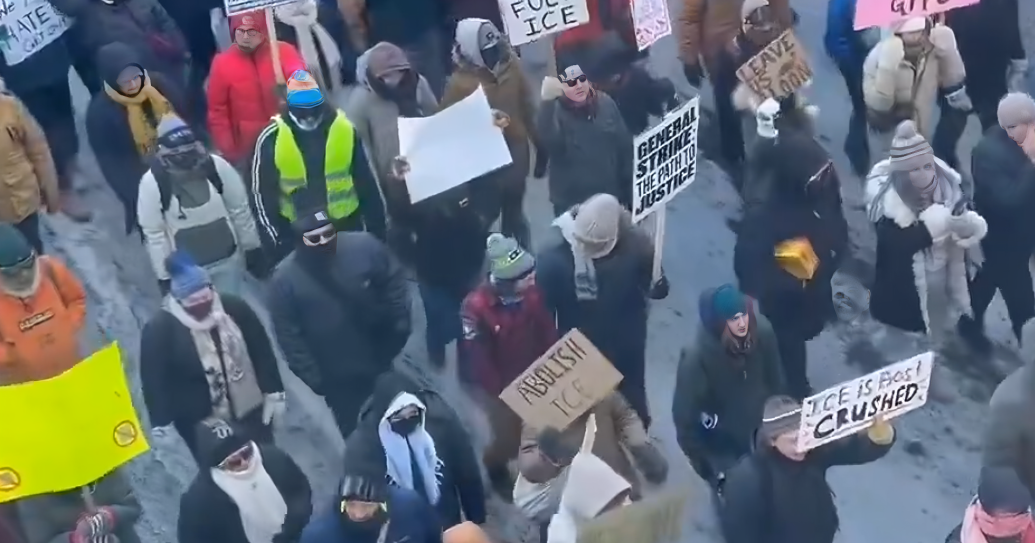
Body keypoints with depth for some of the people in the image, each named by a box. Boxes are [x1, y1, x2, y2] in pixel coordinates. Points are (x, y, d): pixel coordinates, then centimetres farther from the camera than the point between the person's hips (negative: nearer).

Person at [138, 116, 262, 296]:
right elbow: (154, 234, -10)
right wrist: (164, 276, -7)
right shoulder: (151, 183, -19)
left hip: (229, 259, 2)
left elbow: (240, 211, -3)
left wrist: (252, 249, 4)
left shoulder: (218, 166, -15)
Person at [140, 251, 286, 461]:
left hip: (251, 411, 3)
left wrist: (274, 392, 2)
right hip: (201, 424, -3)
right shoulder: (159, 330, -18)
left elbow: (262, 350, 1)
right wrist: (163, 427, -10)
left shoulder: (234, 308, -9)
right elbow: (154, 382, -12)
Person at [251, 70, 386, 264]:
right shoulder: (272, 139, -14)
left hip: (347, 225, 2)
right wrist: (275, 242, -10)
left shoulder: (345, 129, -9)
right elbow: (263, 194, -7)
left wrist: (376, 229, 2)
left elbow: (366, 183, 0)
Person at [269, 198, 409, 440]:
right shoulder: (285, 278, -19)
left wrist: (400, 329, -6)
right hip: (339, 380, -2)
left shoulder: (365, 246, -17)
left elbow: (395, 286, -4)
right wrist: (312, 377, -13)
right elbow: (289, 336, -12)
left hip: (385, 360, 2)